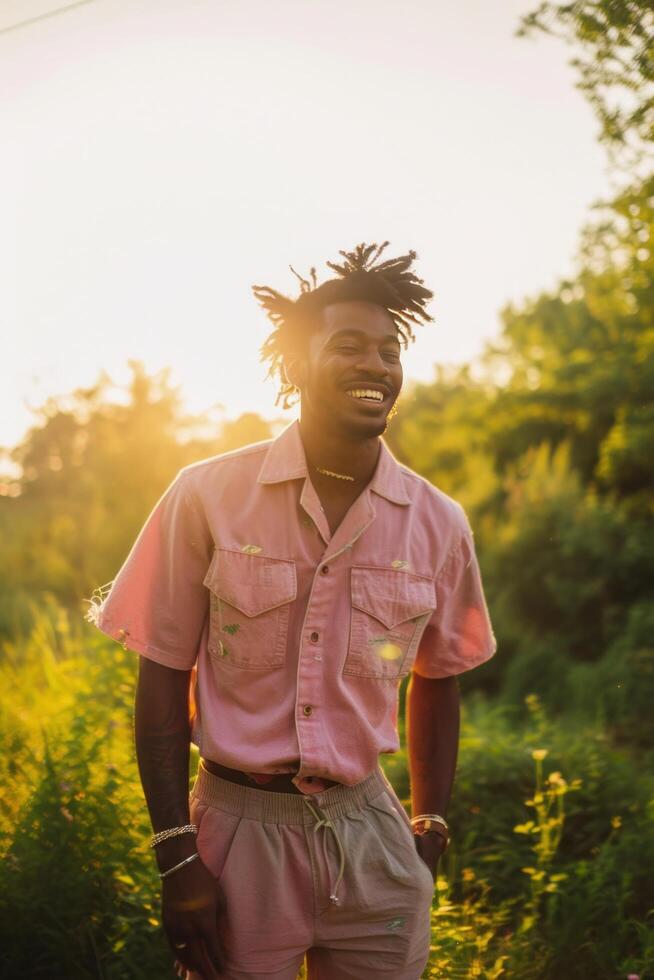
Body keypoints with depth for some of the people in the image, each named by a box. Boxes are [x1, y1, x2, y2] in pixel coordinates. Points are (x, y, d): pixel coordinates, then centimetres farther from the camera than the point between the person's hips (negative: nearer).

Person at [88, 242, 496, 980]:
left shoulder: (437, 524, -2)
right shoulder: (207, 496, -9)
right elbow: (162, 678, -5)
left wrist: (430, 829, 11)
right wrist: (177, 858, -8)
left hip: (369, 832, 3)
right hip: (240, 828, -2)